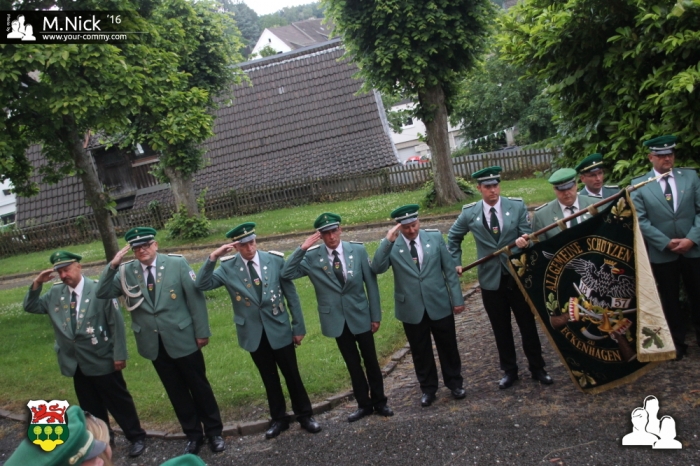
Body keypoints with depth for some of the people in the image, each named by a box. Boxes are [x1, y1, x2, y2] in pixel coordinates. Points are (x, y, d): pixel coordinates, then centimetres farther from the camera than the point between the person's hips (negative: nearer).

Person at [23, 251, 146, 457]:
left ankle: (137, 437, 21)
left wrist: (119, 355, -13)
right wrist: (37, 284, -8)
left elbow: (116, 323, -12)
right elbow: (30, 307, 8)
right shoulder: (55, 293, 2)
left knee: (118, 401, 6)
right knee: (91, 408, 18)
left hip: (102, 361, -5)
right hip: (77, 364, 5)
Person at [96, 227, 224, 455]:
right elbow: (102, 293, -4)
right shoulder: (126, 272, -1)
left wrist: (202, 331, -8)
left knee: (199, 386, 9)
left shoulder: (177, 263, -8)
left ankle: (214, 432, 25)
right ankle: (193, 434, 29)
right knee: (176, 392, 14)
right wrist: (112, 265, -16)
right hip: (154, 344, 3)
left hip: (182, 339, -3)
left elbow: (195, 297, -7)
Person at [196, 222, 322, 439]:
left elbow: (291, 295, -4)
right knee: (269, 378, 15)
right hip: (253, 333, 1)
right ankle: (279, 419, 32)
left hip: (279, 329, -1)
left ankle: (304, 416, 27)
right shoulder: (228, 267, -7)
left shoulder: (275, 260, -9)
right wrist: (212, 258, -27)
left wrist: (298, 326, -1)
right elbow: (202, 284, -15)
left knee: (292, 375, 10)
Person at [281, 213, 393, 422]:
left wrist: (376, 315, -2)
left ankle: (379, 402, 28)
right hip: (337, 319, 0)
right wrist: (302, 248, -22)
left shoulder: (358, 250, -6)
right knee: (353, 364, 12)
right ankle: (364, 404, 27)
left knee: (370, 360, 11)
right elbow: (286, 274, -15)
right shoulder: (311, 257, -7)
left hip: (360, 316, 0)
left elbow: (371, 283, -2)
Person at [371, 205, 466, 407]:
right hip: (412, 309, 0)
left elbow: (450, 270, 1)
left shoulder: (435, 237, -2)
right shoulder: (391, 245, -6)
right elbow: (377, 268, -20)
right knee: (420, 352, 12)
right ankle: (428, 388, 30)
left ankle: (455, 383, 33)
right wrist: (388, 241, -28)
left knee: (448, 347, 13)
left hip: (439, 304, 1)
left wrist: (457, 299, 0)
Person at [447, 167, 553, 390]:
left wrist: (523, 242, -28)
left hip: (518, 275, -1)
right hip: (491, 279, 1)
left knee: (528, 325, 10)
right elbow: (453, 237, 13)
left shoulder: (517, 206, -5)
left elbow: (527, 235, -6)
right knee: (501, 329, 12)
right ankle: (509, 371, 27)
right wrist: (455, 262, 7)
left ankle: (537, 368, 26)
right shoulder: (469, 213, -3)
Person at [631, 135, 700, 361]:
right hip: (662, 253, -1)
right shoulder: (639, 184, -4)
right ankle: (677, 341, 26)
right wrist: (667, 243, -15)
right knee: (670, 300, 11)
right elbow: (640, 221, -8)